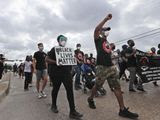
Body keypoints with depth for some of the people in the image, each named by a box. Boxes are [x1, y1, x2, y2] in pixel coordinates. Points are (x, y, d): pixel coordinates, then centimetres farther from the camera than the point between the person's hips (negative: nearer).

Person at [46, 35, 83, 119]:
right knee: (56, 89, 12)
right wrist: (55, 62, -21)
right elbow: (47, 59, -6)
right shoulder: (54, 49, 0)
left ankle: (72, 111, 1)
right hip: (56, 73, -3)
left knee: (70, 90, -4)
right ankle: (54, 105, 38)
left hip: (66, 72, 4)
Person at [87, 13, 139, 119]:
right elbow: (96, 29, -18)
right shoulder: (98, 39, 2)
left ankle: (123, 110, 11)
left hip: (111, 67, 7)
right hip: (102, 67, -7)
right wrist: (106, 19, -17)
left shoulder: (107, 42, 23)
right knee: (97, 86, 7)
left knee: (117, 87, 4)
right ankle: (90, 99, 34)